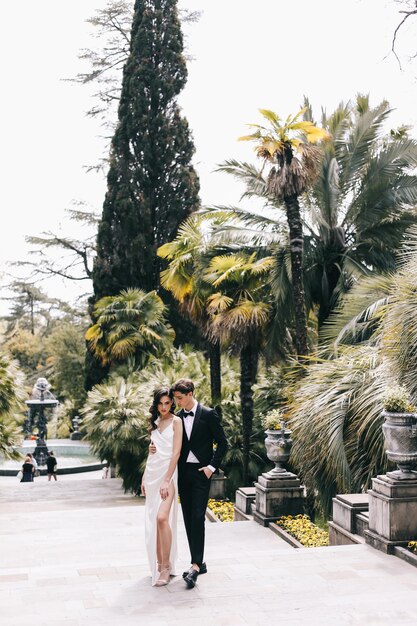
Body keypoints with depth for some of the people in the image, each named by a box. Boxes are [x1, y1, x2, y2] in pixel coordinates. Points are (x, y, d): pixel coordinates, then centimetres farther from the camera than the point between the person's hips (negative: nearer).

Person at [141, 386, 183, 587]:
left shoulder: (176, 421, -4)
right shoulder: (154, 422, 16)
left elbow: (176, 453, -11)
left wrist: (167, 480, -18)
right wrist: (144, 478, 14)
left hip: (168, 473, -7)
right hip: (152, 474, 7)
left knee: (162, 517, -19)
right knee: (153, 521, 7)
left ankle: (166, 566, -10)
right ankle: (159, 563, 17)